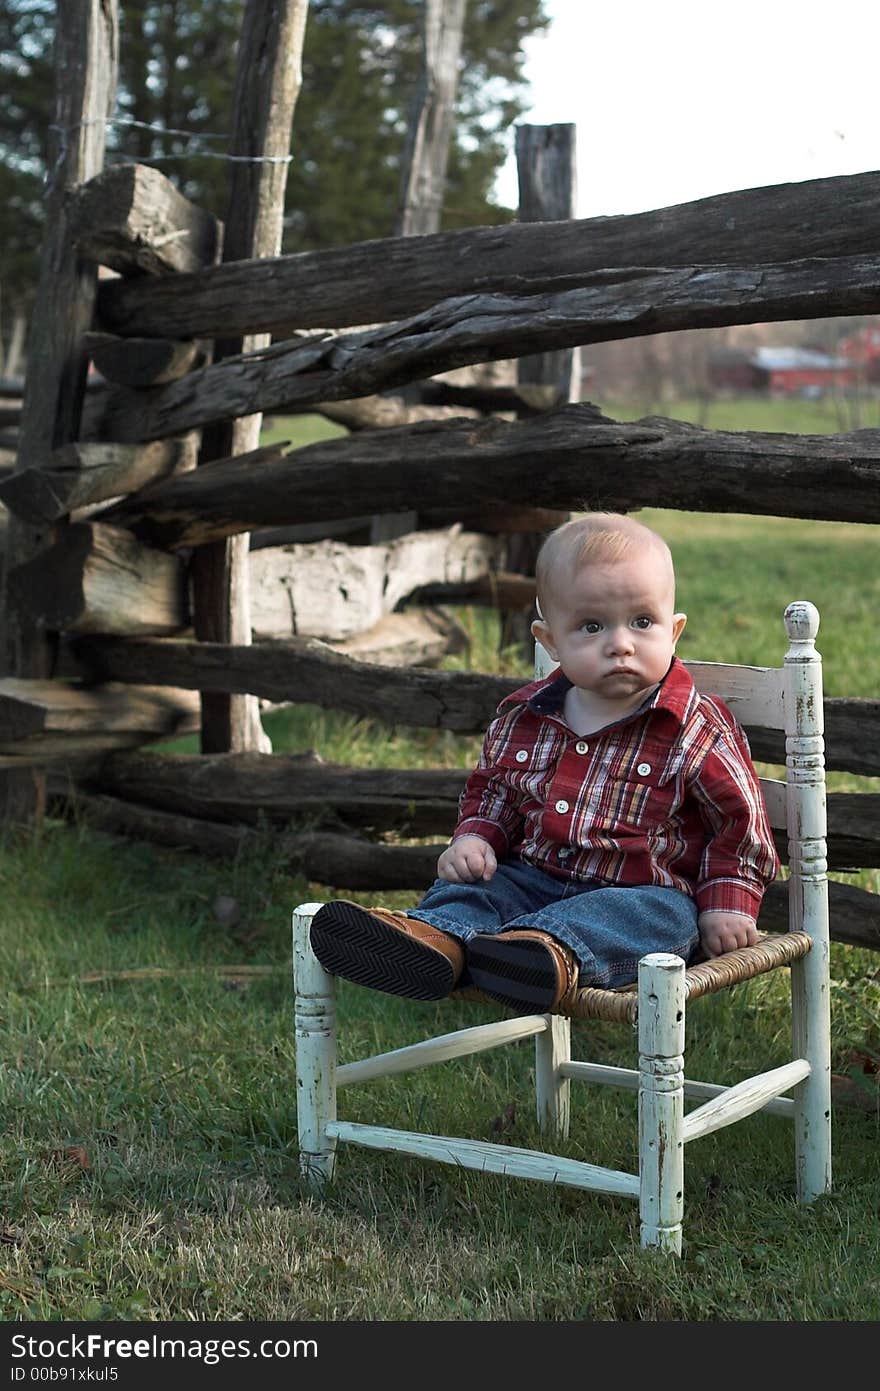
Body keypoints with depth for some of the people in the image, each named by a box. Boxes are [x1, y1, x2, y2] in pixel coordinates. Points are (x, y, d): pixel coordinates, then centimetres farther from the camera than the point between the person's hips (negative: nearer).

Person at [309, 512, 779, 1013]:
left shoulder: (697, 728, -5)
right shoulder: (523, 719, 8)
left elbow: (739, 816, 2)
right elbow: (491, 790, 22)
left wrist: (727, 904, -5)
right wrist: (475, 838, 2)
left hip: (645, 891, -5)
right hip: (535, 879, 5)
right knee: (465, 887, -14)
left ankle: (554, 954, -61)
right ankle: (437, 939, -45)